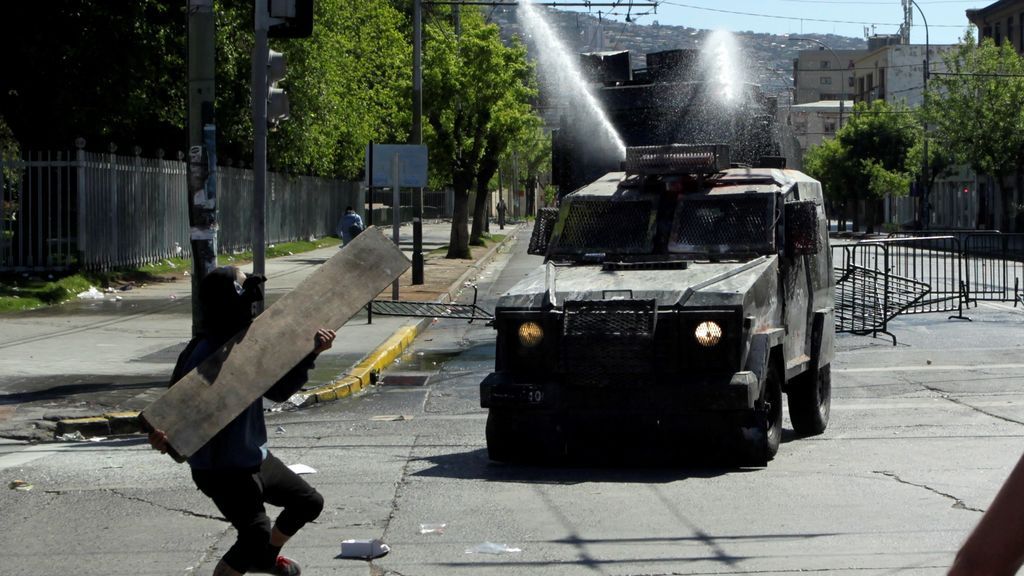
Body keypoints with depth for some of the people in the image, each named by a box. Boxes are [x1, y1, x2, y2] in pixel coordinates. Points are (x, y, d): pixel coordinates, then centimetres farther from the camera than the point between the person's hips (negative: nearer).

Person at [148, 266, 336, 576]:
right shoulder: (206, 354, -24)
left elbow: (279, 389, 10)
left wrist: (310, 352, 0)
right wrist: (165, 437, -51)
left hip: (256, 458, 10)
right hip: (222, 469, -10)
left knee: (309, 503, 24)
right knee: (257, 535, -24)